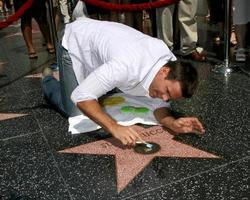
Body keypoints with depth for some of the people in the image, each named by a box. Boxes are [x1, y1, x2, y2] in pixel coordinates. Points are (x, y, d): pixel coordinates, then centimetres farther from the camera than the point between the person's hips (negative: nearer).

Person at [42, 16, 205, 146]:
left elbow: (160, 106, -13)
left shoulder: (171, 65, -22)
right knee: (75, 112, -7)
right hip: (76, 41, -6)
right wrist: (115, 128, -50)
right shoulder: (128, 66, -44)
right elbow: (81, 96, -40)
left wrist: (173, 124, -34)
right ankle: (48, 81, 21)